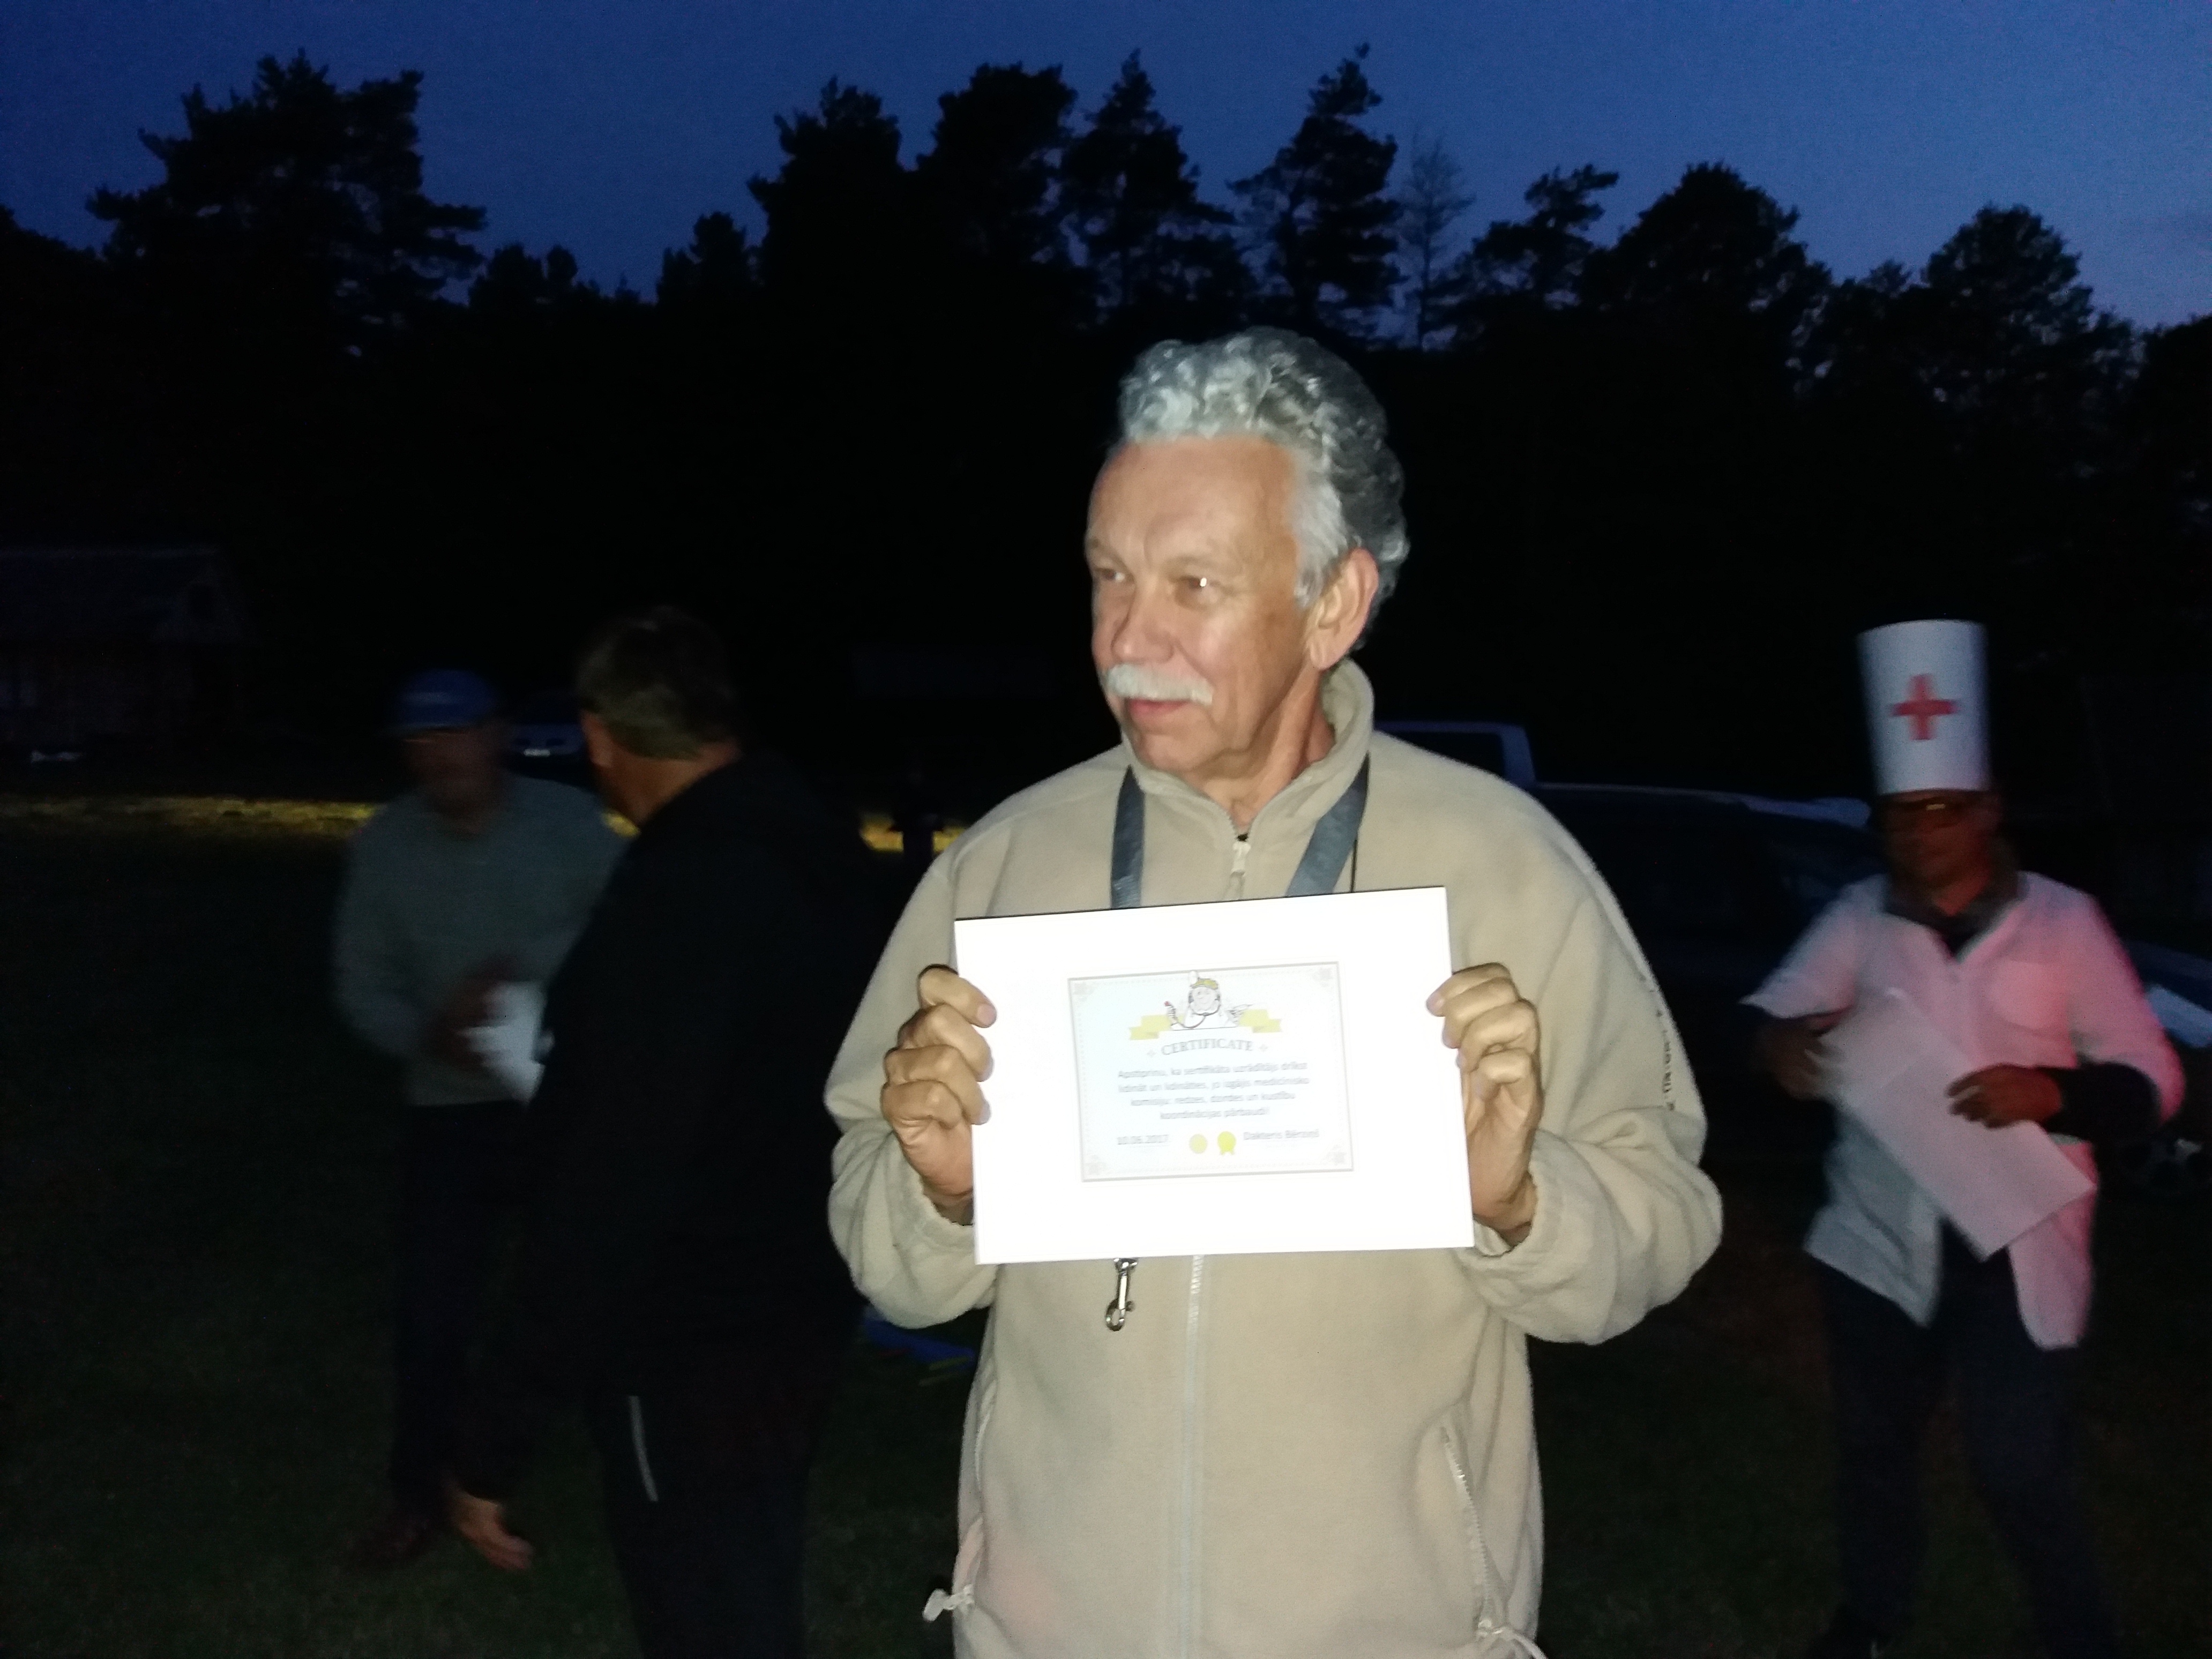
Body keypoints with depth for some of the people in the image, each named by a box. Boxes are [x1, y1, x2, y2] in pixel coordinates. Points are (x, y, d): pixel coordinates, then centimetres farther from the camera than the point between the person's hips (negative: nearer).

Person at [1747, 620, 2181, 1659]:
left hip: (2016, 1247, -2)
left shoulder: (2062, 921, -5)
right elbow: (1771, 1013, -13)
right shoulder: (1858, 920, -1)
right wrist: (1780, 1043, -38)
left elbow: (2151, 1081, -4)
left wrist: (2050, 1092, -24)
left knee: (2019, 1468, 0)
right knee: (1875, 1445, 17)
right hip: (1880, 1239, 3)